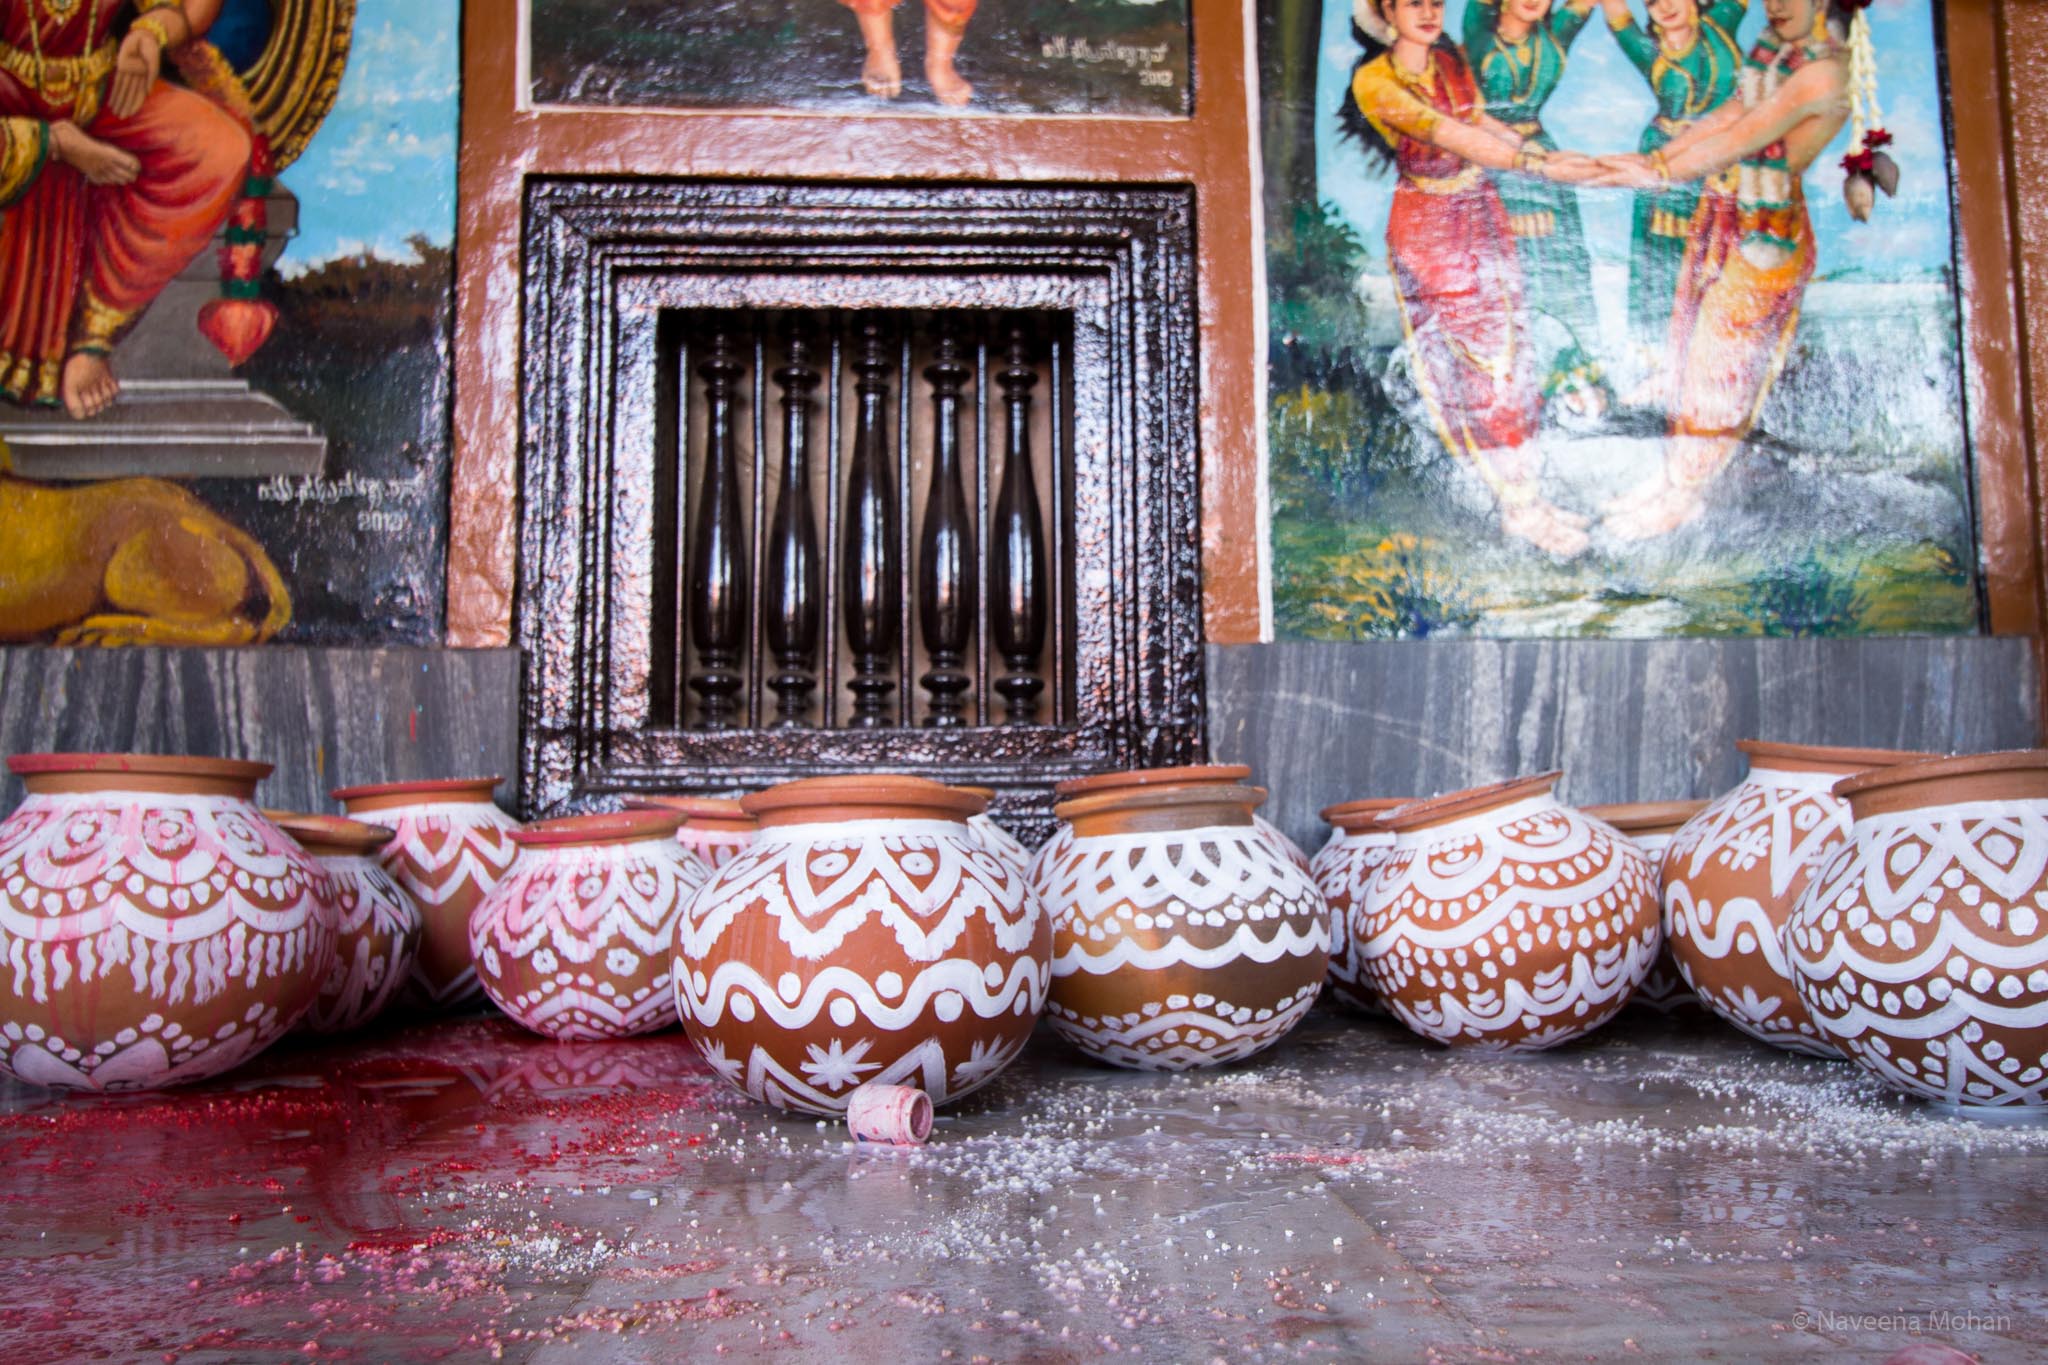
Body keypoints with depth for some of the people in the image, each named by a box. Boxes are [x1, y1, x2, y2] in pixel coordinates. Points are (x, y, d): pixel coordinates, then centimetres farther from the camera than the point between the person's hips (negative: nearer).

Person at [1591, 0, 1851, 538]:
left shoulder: (1823, 70, -17)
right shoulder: (1772, 47, 9)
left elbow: (1742, 138, -21)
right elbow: (1730, 114, 6)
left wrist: (1657, 175, -19)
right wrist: (1654, 157, -5)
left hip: (1767, 236, -8)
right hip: (1720, 217, 8)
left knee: (1722, 365, 0)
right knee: (1691, 348, 13)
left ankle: (1682, 496, 11)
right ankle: (1673, 474, 25)